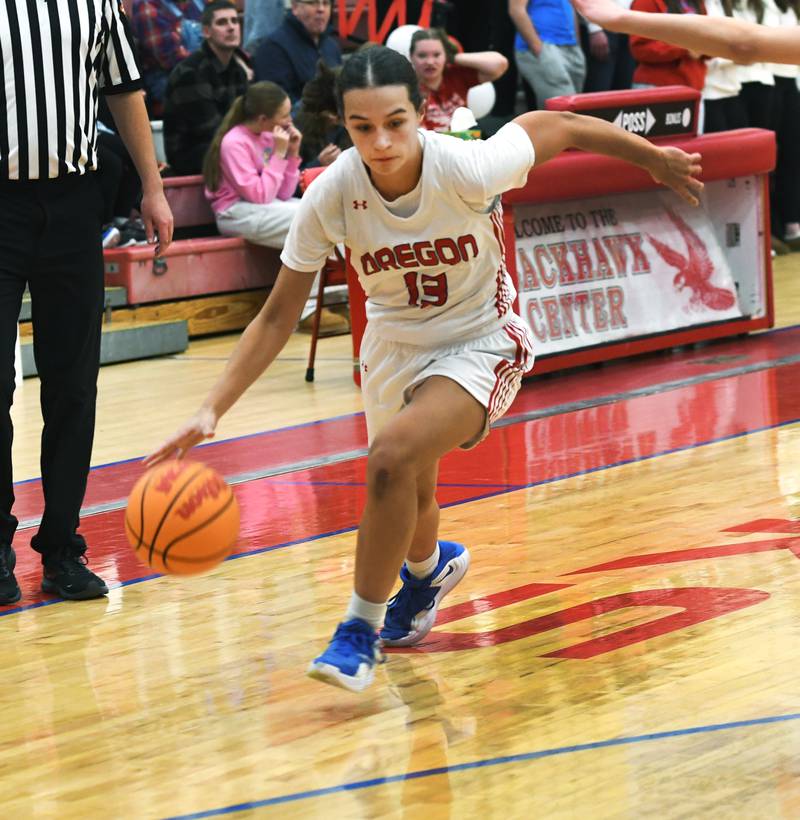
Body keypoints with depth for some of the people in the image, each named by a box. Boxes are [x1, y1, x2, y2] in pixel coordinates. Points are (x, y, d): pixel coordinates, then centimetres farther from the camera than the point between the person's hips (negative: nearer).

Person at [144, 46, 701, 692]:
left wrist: (655, 157, 2)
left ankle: (362, 627, -10)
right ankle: (429, 567, 59)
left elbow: (556, 126, -12)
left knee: (392, 455, -28)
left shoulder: (467, 169, -31)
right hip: (394, 344, 4)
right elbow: (278, 316, -13)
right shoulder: (330, 196, -23)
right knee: (406, 493, 19)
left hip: (480, 343, -4)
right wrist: (213, 411, -22)